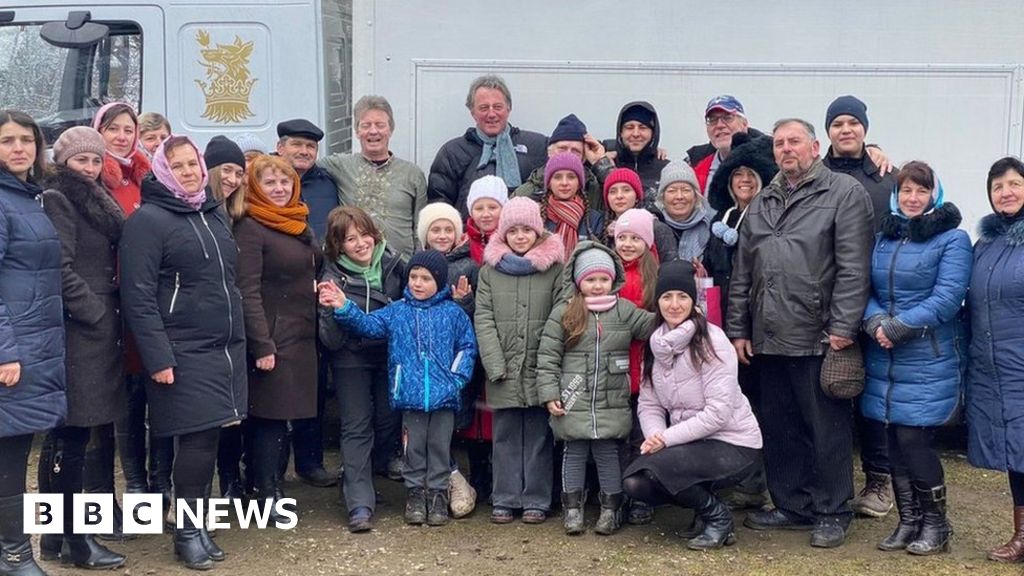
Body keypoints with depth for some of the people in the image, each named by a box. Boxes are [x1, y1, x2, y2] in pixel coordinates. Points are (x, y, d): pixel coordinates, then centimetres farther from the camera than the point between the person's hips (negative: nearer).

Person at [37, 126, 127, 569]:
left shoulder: (94, 201, 20)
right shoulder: (56, 201, -6)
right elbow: (60, 270, -16)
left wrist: (108, 316, 10)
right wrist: (96, 313, -14)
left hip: (96, 330, 9)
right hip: (77, 331, -9)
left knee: (69, 436, 12)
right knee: (70, 438, -5)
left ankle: (59, 534, 19)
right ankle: (71, 539, 0)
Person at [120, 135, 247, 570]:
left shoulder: (215, 214, 15)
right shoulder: (148, 220, -9)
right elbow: (138, 295, -15)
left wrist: (241, 337, 19)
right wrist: (158, 357, -20)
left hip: (226, 347, 7)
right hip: (183, 352, -7)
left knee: (210, 438, 9)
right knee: (197, 439, -6)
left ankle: (199, 523, 21)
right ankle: (187, 531, 9)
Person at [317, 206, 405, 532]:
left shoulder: (393, 266, -5)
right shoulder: (333, 277, -14)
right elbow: (331, 340, -16)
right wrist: (332, 310, -34)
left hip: (391, 355, 4)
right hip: (351, 360, -3)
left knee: (390, 421, 6)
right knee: (356, 428, -4)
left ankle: (356, 478, 30)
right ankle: (360, 504, -3)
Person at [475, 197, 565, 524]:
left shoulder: (555, 269, 1)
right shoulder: (490, 270, 6)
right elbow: (483, 319, 1)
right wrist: (496, 365, -8)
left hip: (540, 371, -1)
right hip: (503, 372, 1)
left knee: (539, 436, 6)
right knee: (506, 437, 9)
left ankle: (537, 500, 16)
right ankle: (505, 499, 18)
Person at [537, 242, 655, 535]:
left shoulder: (626, 311, 3)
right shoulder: (563, 313, -1)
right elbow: (548, 356, -1)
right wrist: (549, 394, -6)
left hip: (612, 402, 1)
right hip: (574, 402, -1)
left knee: (608, 453, 9)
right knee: (574, 453, 9)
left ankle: (611, 508, 20)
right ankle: (572, 507, 20)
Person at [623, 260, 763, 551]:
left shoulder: (711, 342, -15)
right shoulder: (657, 344, 3)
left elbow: (718, 413, -20)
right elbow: (649, 404, 3)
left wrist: (667, 438, -21)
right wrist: (655, 435, -18)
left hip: (733, 445, -6)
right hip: (689, 444, 6)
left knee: (655, 467, -27)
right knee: (634, 482, -14)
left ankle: (718, 518, -2)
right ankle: (702, 496, 10)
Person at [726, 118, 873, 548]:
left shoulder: (845, 193, -4)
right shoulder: (762, 203, 17)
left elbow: (853, 268, -11)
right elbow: (742, 272, 17)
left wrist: (842, 328, -16)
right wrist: (738, 329, 12)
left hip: (819, 338, -6)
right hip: (769, 337, 7)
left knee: (827, 429, 3)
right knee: (778, 427, 13)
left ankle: (831, 513, 15)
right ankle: (791, 505, 26)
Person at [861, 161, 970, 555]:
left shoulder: (953, 239, -4)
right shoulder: (882, 238, 12)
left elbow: (947, 298, -14)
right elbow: (866, 289, 9)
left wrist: (898, 328, -18)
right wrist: (875, 322, -11)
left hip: (929, 361, -5)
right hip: (885, 360, 5)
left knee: (913, 438, -7)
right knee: (895, 441, 8)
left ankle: (936, 523, 11)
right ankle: (909, 521, 21)